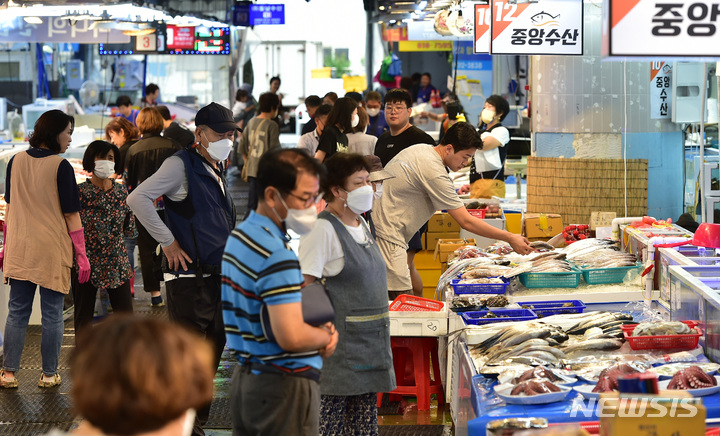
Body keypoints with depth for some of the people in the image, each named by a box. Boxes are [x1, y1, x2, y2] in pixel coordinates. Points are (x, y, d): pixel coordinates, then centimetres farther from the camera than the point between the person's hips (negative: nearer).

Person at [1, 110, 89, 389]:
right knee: (52, 314, 6)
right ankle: (49, 375, 12)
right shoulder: (60, 167, -11)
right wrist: (82, 255, -4)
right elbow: (71, 214, -9)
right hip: (52, 250, -4)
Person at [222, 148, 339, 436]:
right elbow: (292, 337, -27)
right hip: (286, 384, -9)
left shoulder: (238, 236, 10)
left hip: (244, 378, 9)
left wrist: (319, 329, 5)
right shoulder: (278, 255, -21)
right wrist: (326, 336, -6)